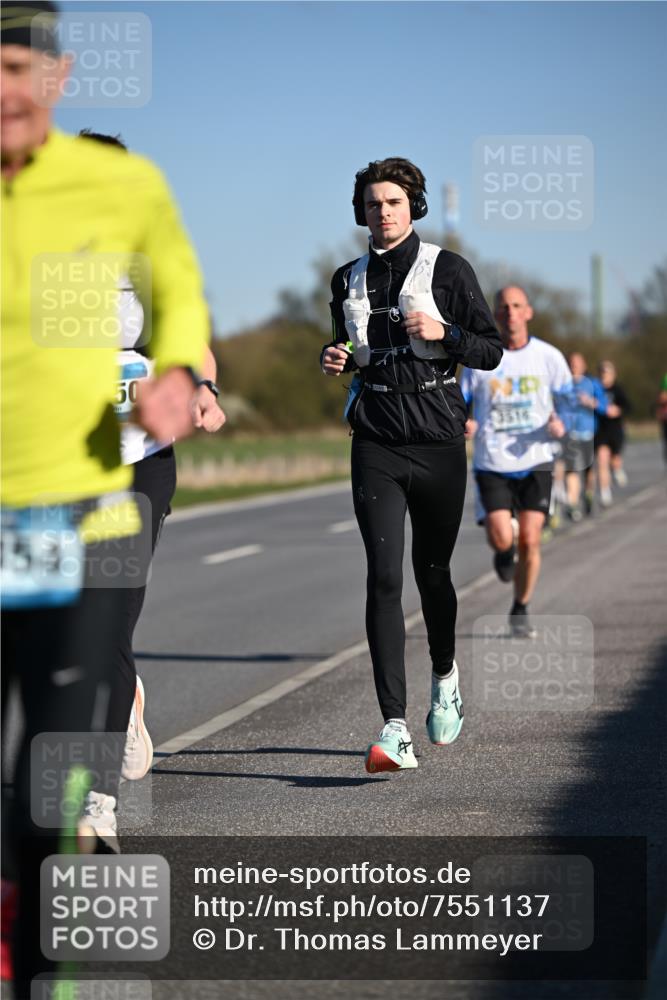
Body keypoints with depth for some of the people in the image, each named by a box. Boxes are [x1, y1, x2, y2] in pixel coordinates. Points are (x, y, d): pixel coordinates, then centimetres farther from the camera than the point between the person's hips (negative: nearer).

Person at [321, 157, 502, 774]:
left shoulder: (448, 270, 0)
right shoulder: (349, 280, 11)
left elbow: (491, 351, 1)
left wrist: (444, 332, -16)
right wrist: (336, 360, 2)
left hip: (438, 441, -1)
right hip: (376, 444, 2)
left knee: (432, 570, 10)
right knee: (384, 578, -11)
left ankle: (445, 676, 41)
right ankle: (395, 730, -17)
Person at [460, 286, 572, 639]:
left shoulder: (549, 357, 1)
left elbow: (570, 404, 7)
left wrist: (560, 423, -16)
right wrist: (463, 424, -17)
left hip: (535, 461, 0)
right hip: (492, 464, 0)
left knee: (529, 541, -5)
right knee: (502, 540, -14)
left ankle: (520, 611, 15)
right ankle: (504, 552, 25)